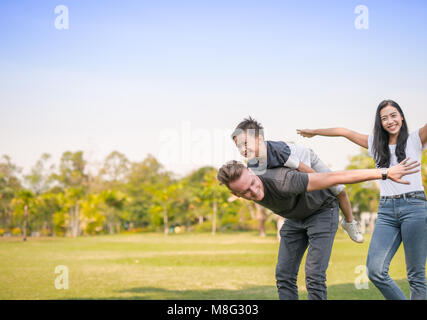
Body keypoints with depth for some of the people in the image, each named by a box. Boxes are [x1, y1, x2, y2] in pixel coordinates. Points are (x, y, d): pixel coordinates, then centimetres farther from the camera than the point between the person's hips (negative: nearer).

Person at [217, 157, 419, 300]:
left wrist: (385, 173, -41)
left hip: (322, 212, -6)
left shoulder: (283, 182, -42)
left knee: (314, 275, -15)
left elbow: (337, 177, -42)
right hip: (295, 219, 6)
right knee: (284, 274, -1)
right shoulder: (248, 192, -20)